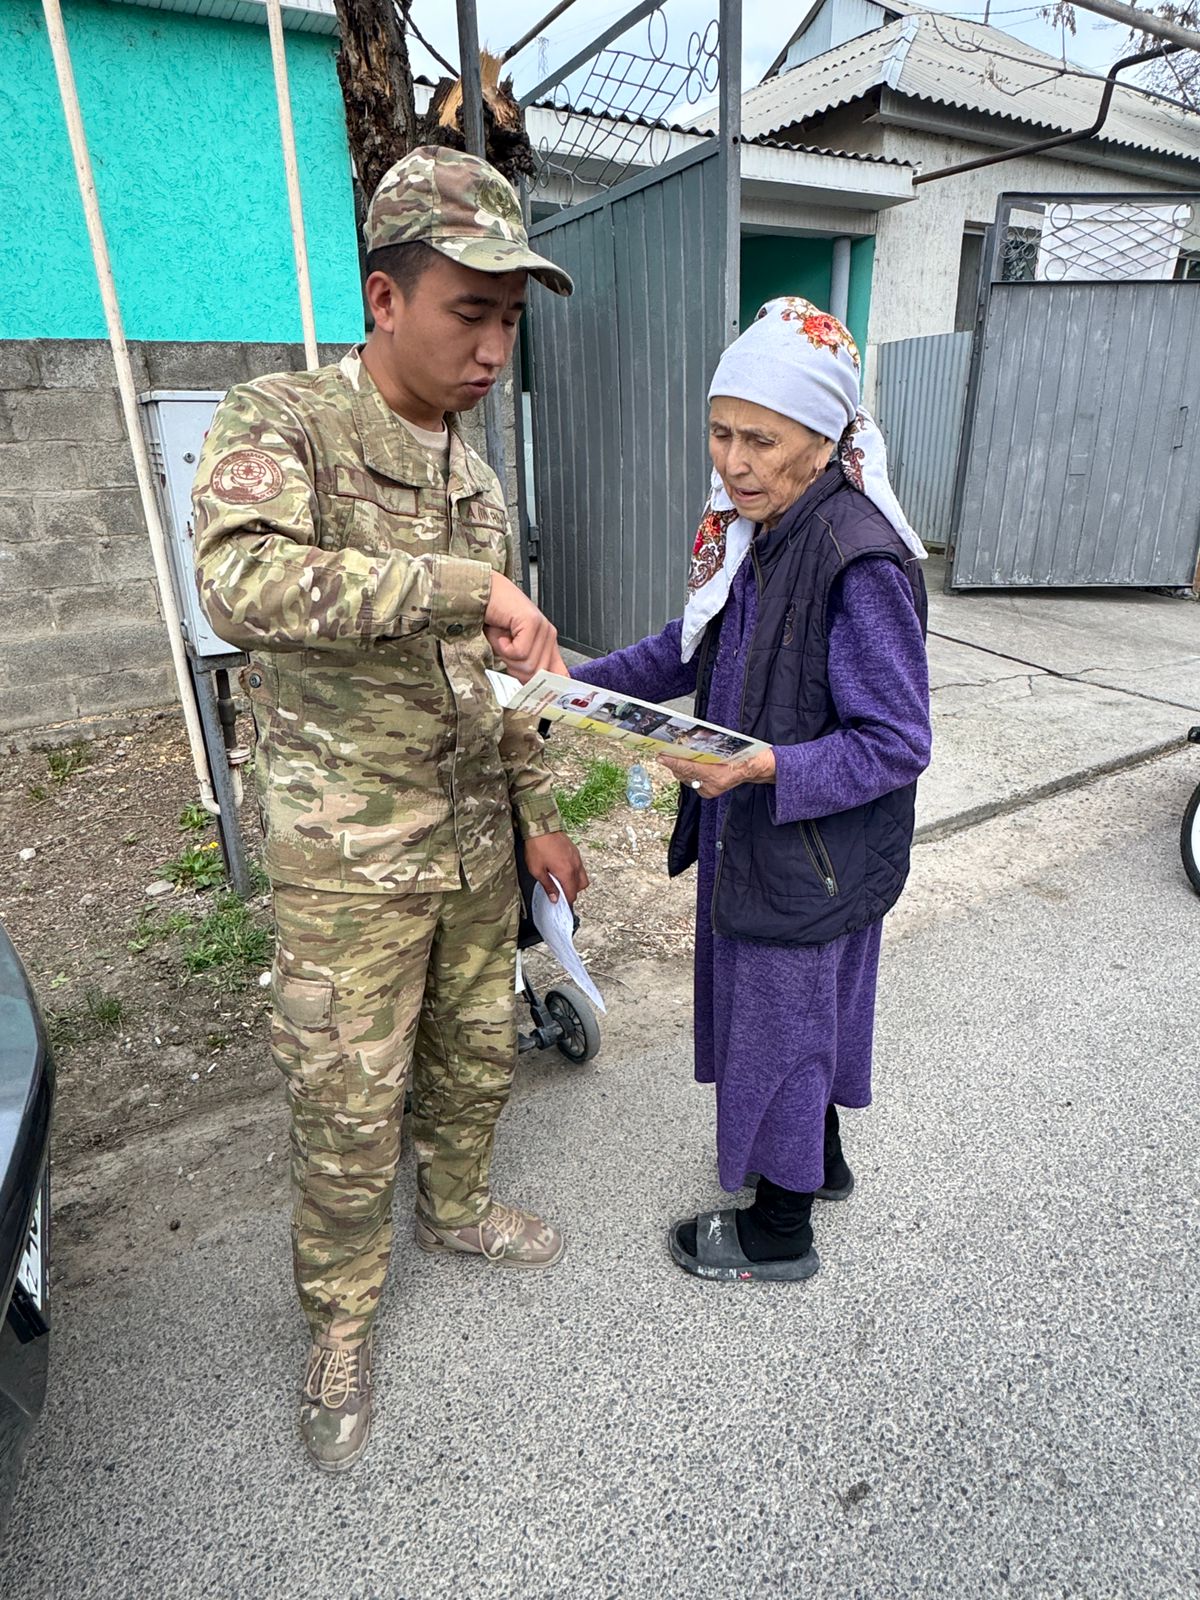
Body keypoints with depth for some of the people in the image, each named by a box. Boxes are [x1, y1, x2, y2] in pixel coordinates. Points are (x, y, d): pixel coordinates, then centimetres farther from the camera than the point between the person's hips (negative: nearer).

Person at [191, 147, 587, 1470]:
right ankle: (339, 1330, 35)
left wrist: (538, 818, 13)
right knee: (348, 1113, 8)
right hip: (351, 865, -6)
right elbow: (243, 584, -34)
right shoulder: (280, 423, -11)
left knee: (476, 1057, 22)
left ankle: (455, 1210, 51)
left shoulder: (475, 474, 9)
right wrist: (468, 583, -33)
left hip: (475, 847, 7)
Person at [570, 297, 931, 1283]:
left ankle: (780, 1232, 35)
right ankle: (821, 1159, 51)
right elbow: (689, 651, 13)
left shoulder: (862, 564, -25)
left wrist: (768, 769, -34)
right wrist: (584, 683, 0)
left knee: (781, 1023, 9)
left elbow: (897, 744, -23)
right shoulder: (749, 533, 2)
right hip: (748, 833, 8)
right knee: (794, 1011, 25)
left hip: (814, 855, -8)